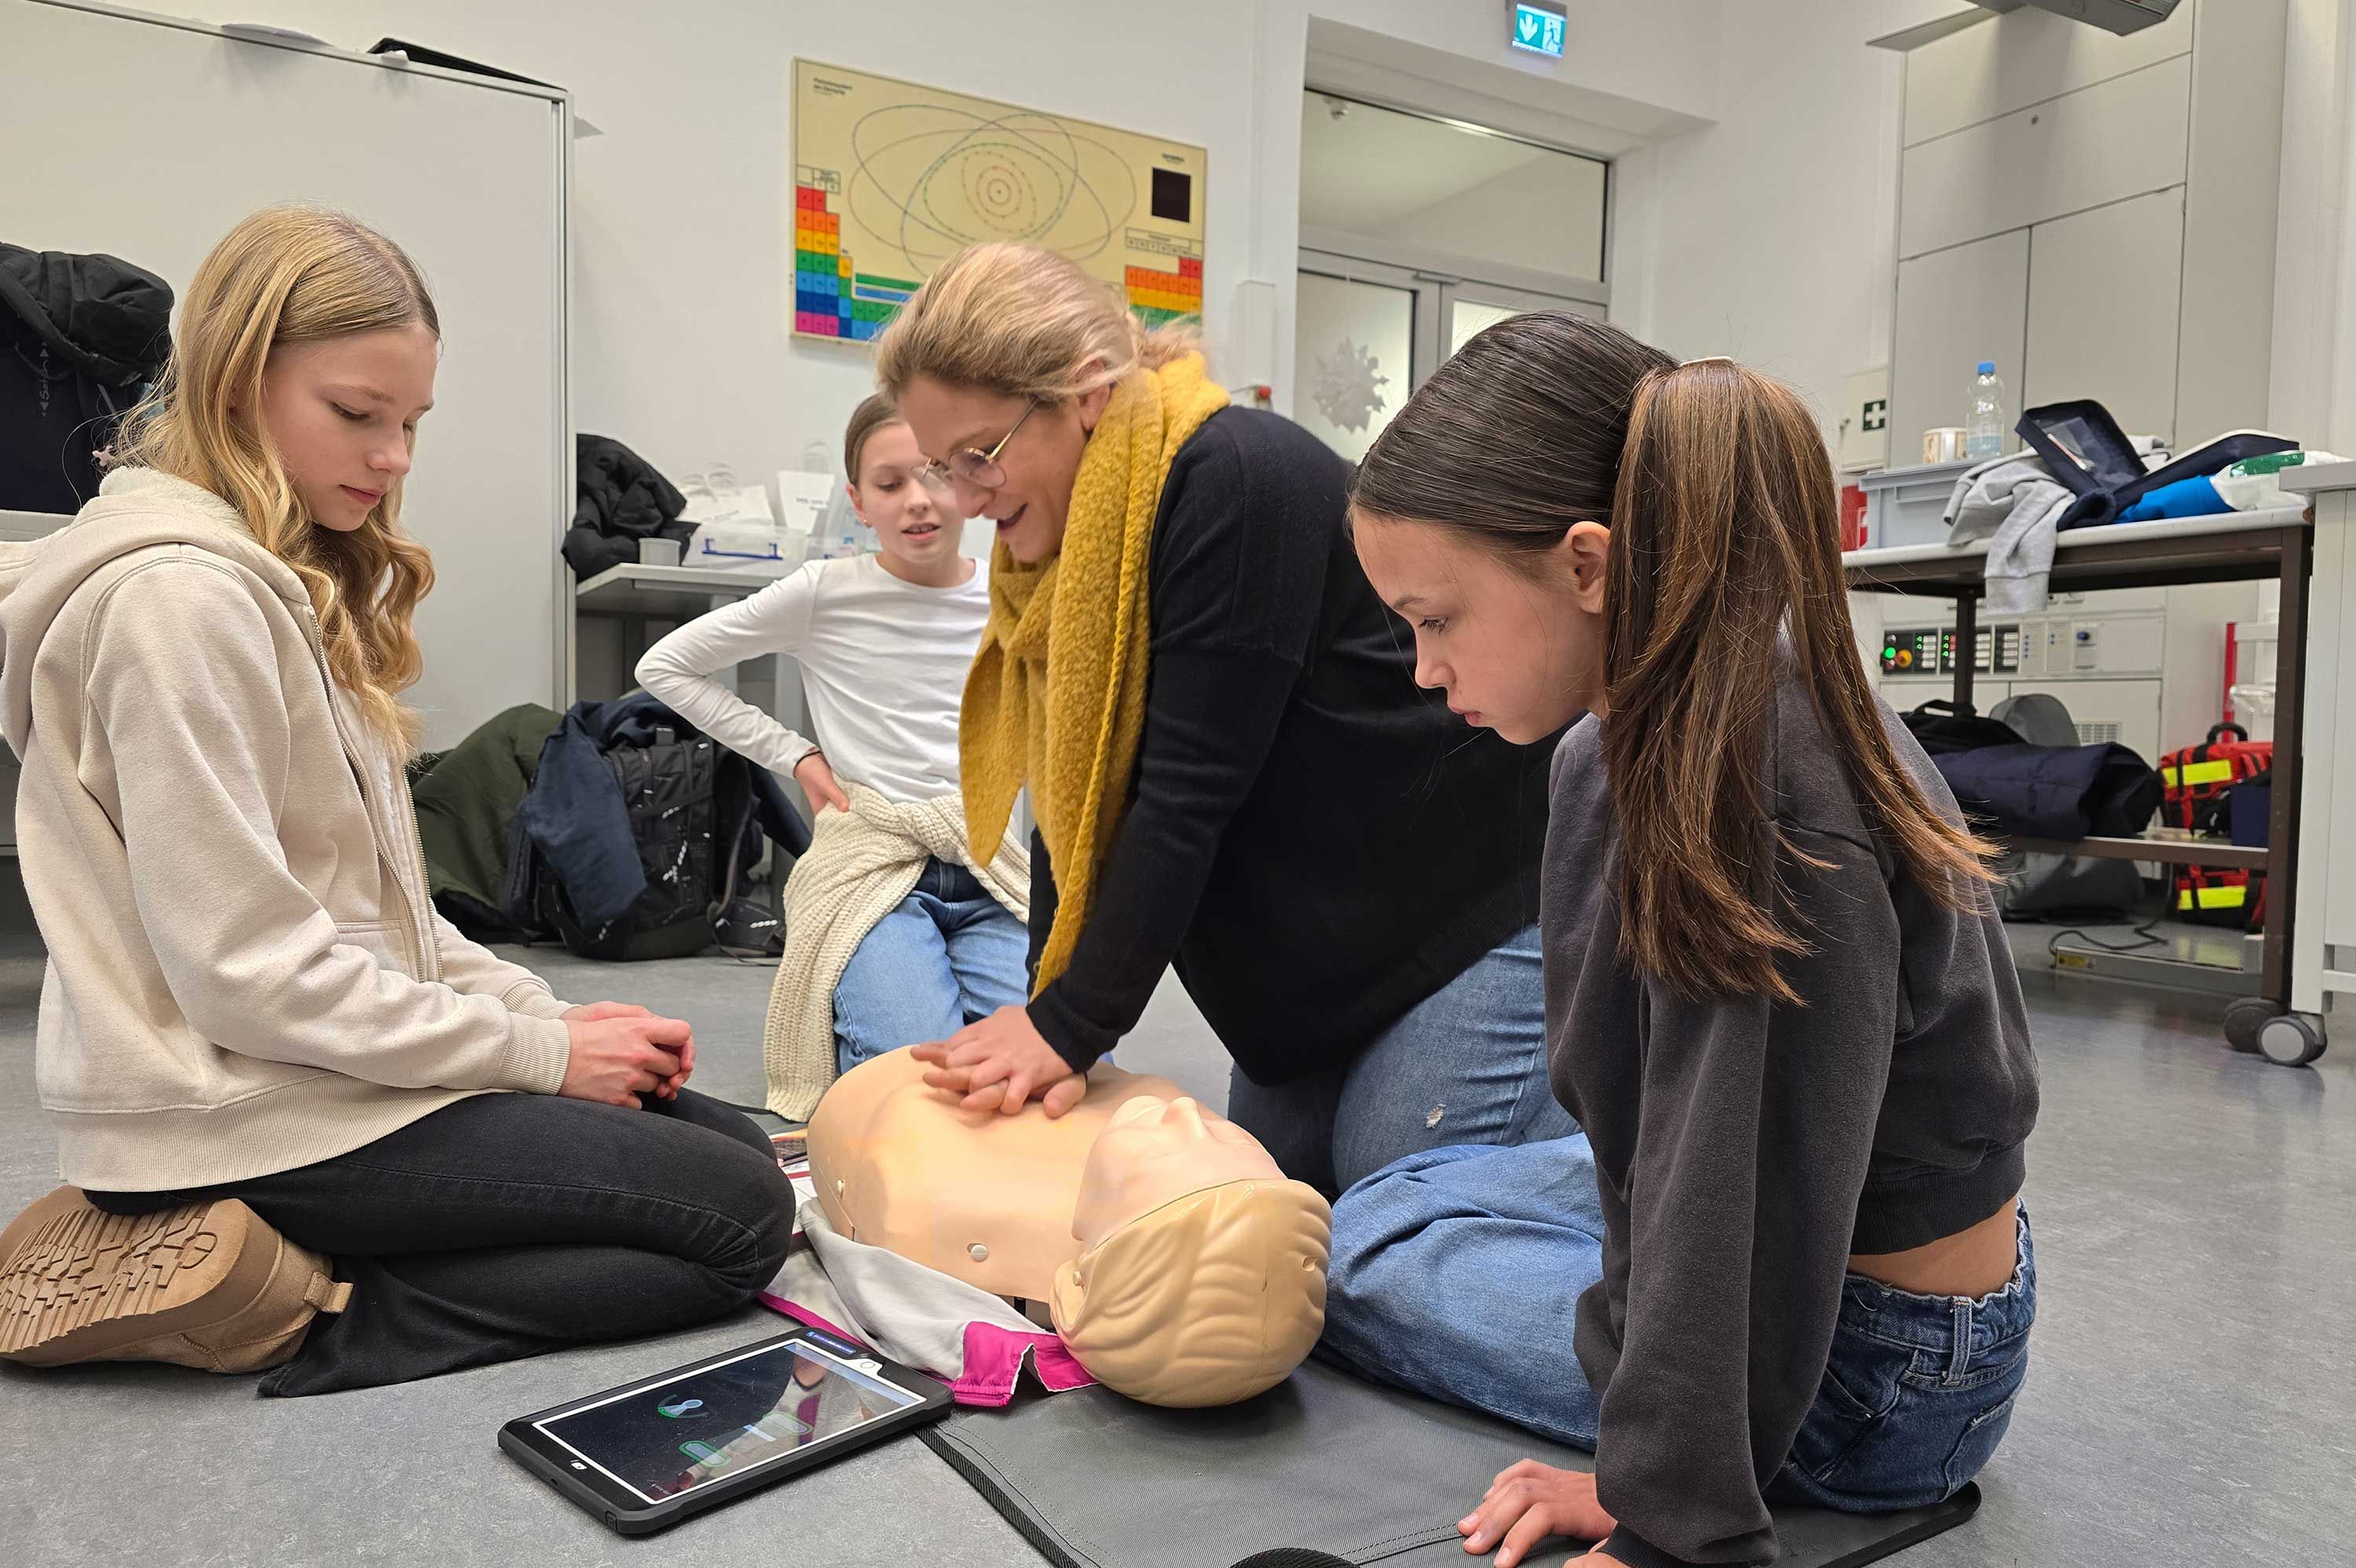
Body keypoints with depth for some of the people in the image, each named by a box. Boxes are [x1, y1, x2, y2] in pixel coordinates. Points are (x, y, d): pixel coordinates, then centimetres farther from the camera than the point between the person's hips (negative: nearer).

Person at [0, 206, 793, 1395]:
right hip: (248, 1115, -10)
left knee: (735, 1145, 7)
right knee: (744, 1217, -10)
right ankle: (304, 1323, -9)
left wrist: (548, 1010, 3)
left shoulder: (292, 583, 14)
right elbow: (245, 965, -22)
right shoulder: (180, 594, -17)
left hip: (330, 1060, 10)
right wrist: (538, 1050, -15)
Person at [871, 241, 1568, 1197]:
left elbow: (1191, 792, -25)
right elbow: (1070, 801, 2)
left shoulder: (1239, 481, -23)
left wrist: (1071, 1024, -20)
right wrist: (1046, 1016, -6)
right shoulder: (1055, 547, 4)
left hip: (1474, 915, -8)